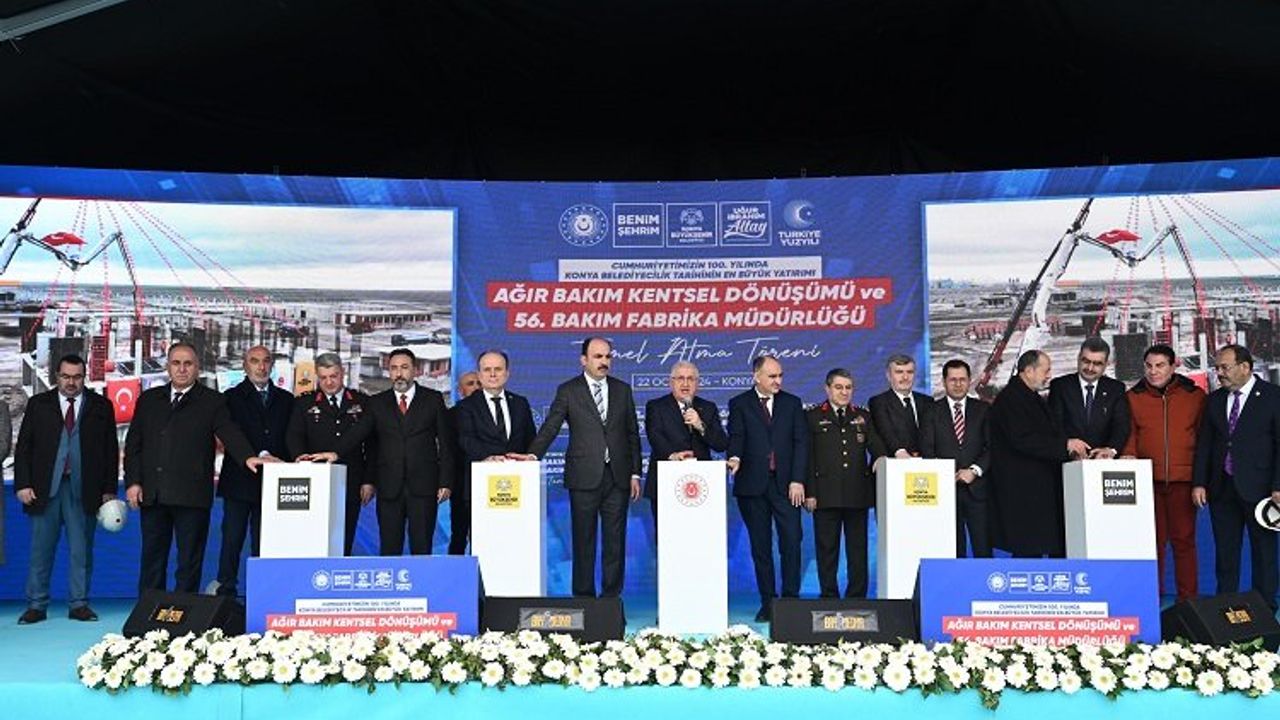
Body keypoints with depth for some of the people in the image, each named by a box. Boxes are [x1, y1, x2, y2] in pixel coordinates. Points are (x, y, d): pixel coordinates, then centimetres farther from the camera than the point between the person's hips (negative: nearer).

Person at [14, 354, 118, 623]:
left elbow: (111, 450, 6)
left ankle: (79, 604, 13)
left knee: (82, 550, 5)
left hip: (83, 490, 0)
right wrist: (23, 484, -4)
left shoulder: (101, 406, 7)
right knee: (41, 549, 5)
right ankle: (36, 605, 15)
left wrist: (109, 489, 0)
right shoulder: (38, 404, 9)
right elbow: (23, 447, 6)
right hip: (45, 489, 0)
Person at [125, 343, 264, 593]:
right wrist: (132, 481, 3)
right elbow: (133, 443, 13)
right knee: (152, 559, 11)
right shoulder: (149, 399, 14)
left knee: (189, 561, 2)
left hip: (192, 496, -3)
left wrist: (248, 456, -29)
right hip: (152, 495, 3)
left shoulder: (212, 401, 3)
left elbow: (229, 432, -10)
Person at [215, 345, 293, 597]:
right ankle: (226, 592, 6)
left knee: (263, 542, 4)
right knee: (232, 539, -1)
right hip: (240, 481, -2)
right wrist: (259, 455, -21)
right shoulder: (232, 397, 3)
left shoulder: (285, 399, 14)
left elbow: (290, 437, 12)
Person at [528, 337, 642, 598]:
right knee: (584, 540, 4)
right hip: (584, 477, -2)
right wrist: (533, 455, -21)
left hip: (617, 476, 2)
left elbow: (632, 434, 12)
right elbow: (550, 427, -5)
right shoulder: (568, 391, 2)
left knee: (615, 540, 4)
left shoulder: (622, 390, 10)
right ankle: (584, 597, 13)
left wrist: (635, 473, 7)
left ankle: (611, 597, 13)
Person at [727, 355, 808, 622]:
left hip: (786, 484, 1)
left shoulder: (792, 403, 11)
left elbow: (801, 442, 6)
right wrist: (735, 458, -27)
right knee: (760, 547, 5)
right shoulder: (739, 404, 7)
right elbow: (736, 438, -4)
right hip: (753, 485, -1)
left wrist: (797, 480, -4)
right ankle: (767, 602, 12)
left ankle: (791, 598, 4)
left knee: (791, 543, -6)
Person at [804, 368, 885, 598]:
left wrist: (880, 458, -15)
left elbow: (876, 447, 10)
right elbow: (808, 458, 0)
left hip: (858, 494, 3)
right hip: (826, 494, -2)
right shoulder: (813, 417, 5)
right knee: (827, 549, 3)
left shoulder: (863, 417, 15)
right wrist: (809, 492, -7)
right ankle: (829, 597, 12)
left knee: (858, 549, 6)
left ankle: (857, 598, 14)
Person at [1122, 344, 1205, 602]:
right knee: (1152, 540, 3)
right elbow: (1129, 434, 10)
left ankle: (1188, 599, 10)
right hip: (1148, 481, 1)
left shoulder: (1195, 396, 7)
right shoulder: (1133, 397, 8)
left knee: (1184, 539, 2)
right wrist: (1128, 455, -10)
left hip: (1183, 481, 0)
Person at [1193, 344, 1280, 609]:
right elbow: (1204, 444, 10)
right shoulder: (1214, 400, 10)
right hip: (1221, 488, 4)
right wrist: (1199, 483, 3)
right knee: (1225, 550, 9)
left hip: (1258, 488, -4)